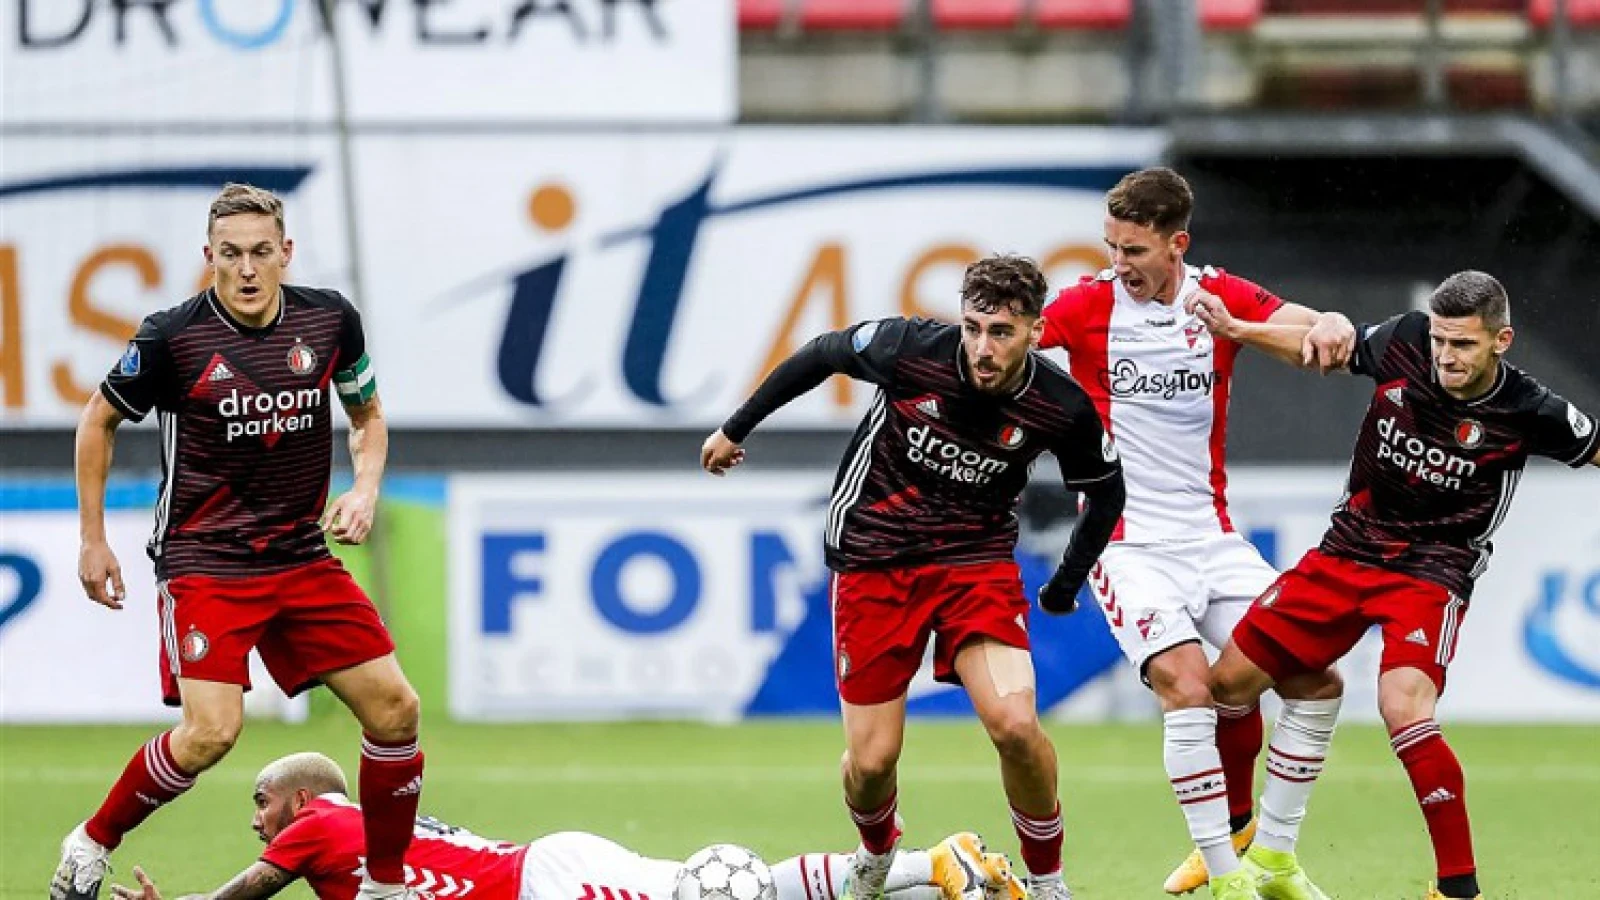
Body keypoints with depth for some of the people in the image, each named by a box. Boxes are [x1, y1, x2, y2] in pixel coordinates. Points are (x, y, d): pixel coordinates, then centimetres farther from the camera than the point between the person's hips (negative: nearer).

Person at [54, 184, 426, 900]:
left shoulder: (329, 319, -1)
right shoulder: (172, 336, -12)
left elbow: (368, 415, 17)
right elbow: (99, 421, 4)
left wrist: (364, 490, -2)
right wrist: (92, 539, 4)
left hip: (303, 556, 5)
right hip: (202, 559, -5)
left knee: (394, 709, -3)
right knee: (211, 733, -21)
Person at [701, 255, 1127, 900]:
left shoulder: (1061, 406, -16)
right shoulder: (911, 349, -19)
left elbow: (1106, 491, 5)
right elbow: (821, 355, 1)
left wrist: (1067, 585, 10)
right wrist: (736, 428, 11)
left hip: (977, 561, 0)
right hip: (873, 563, 0)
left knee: (1015, 726, -22)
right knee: (871, 762, -2)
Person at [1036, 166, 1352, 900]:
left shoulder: (1222, 298, 1)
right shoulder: (1088, 304, -7)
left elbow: (1314, 329, -8)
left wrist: (1332, 327, -31)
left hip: (1212, 537, 4)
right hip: (1128, 543, -4)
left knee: (1317, 682, -1)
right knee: (1188, 687, -24)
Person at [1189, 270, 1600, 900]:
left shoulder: (1528, 412, -17)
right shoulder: (1405, 343, -9)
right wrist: (1234, 329, 3)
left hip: (1432, 571, -5)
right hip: (1346, 551, 5)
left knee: (1404, 711, -29)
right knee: (1231, 682, 8)